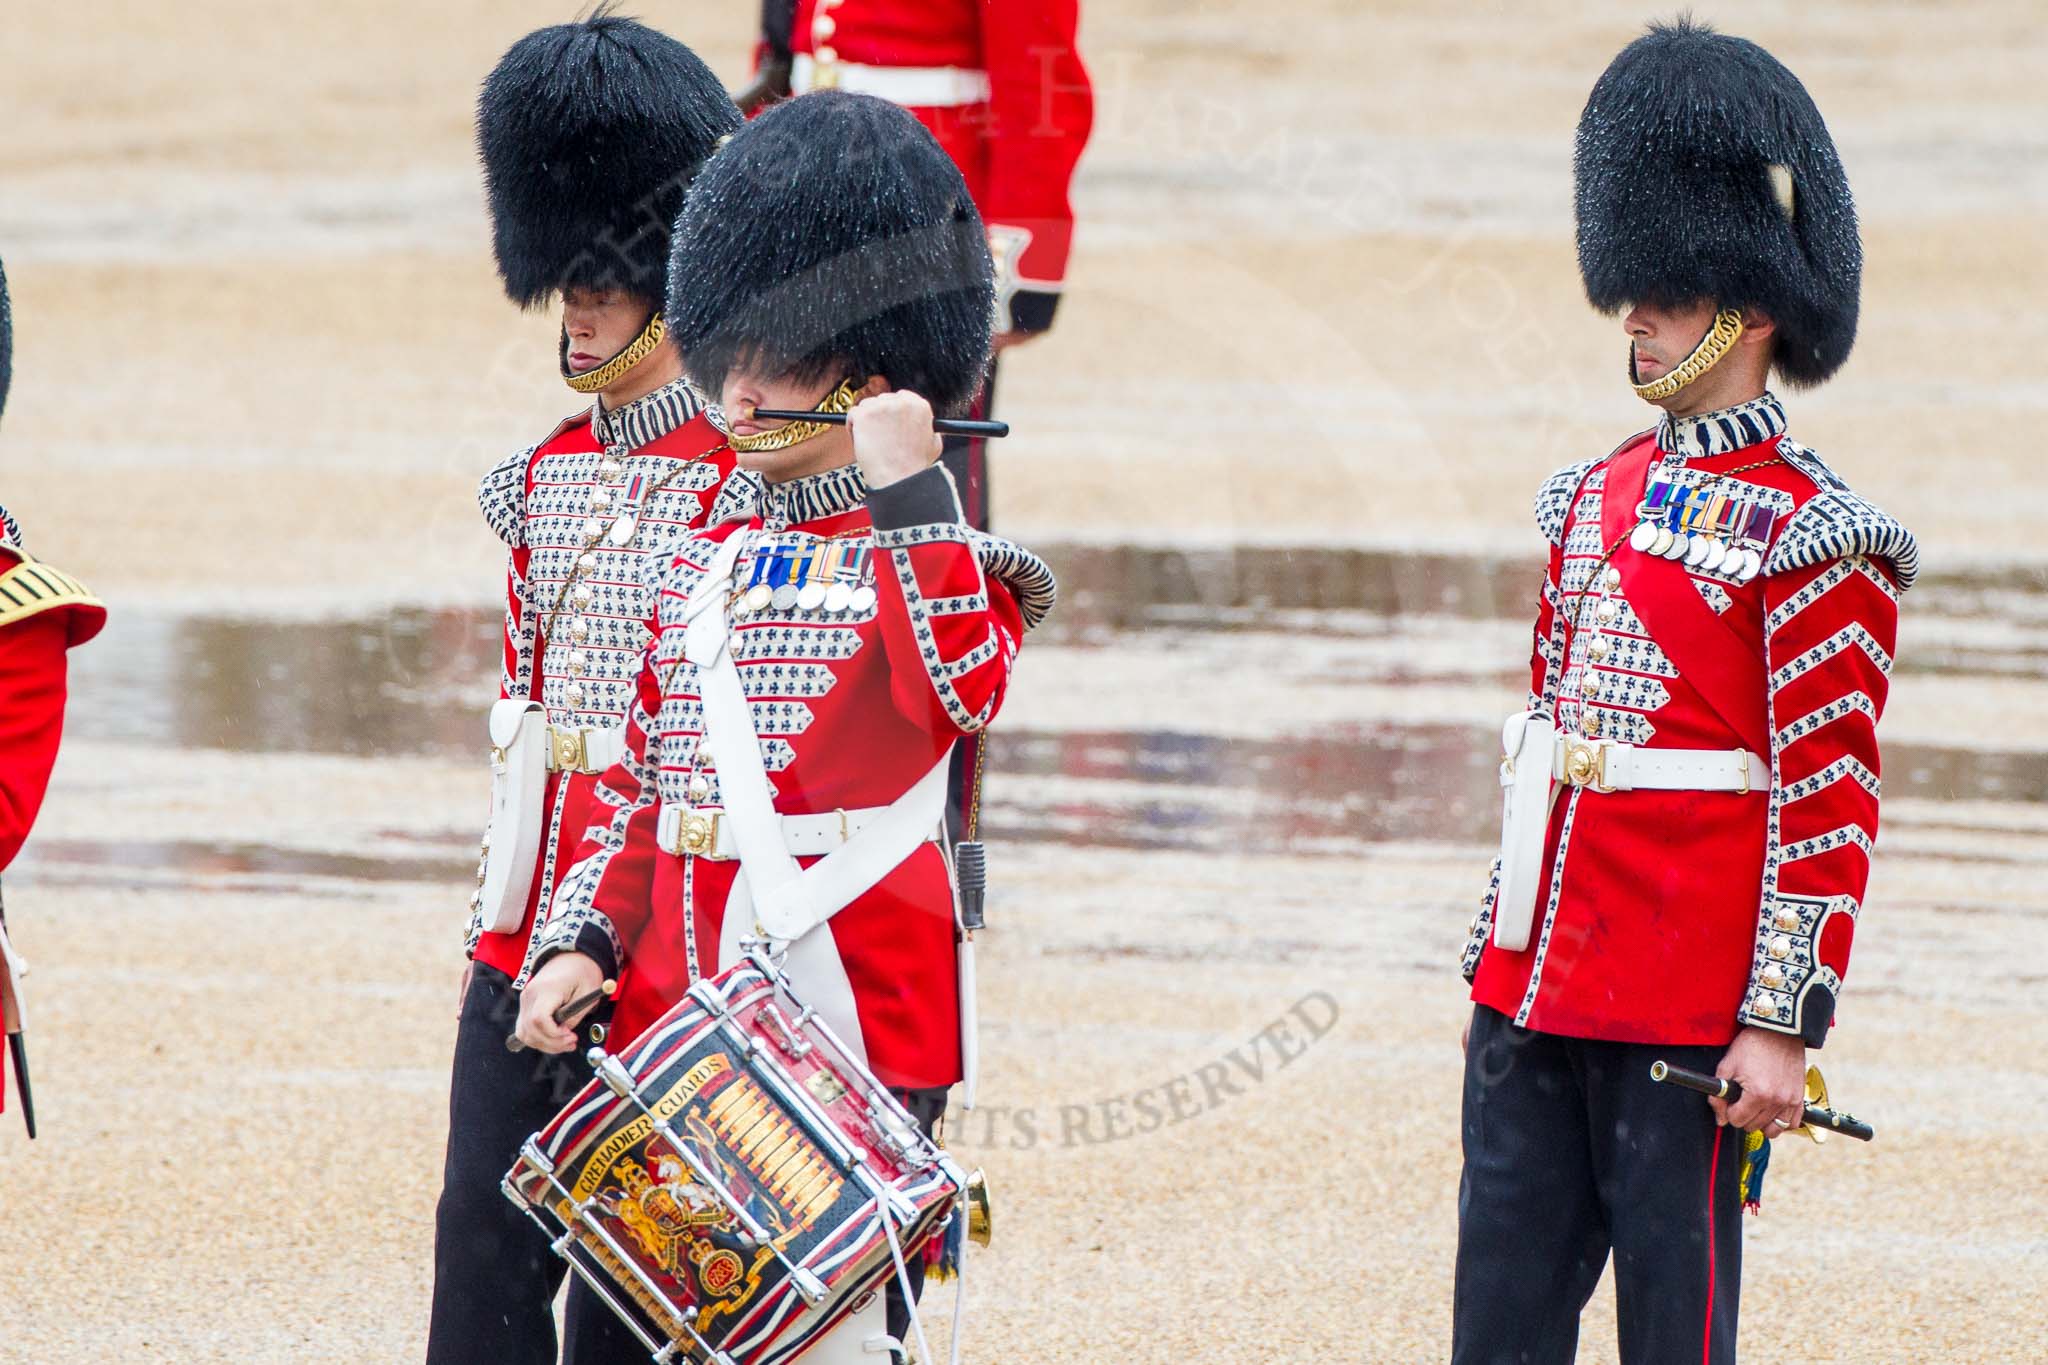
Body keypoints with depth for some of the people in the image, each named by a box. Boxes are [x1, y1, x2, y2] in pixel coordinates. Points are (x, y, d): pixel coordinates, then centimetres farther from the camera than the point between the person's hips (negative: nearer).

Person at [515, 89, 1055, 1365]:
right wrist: (583, 942, 4)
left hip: (853, 1021, -6)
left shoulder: (938, 558, 0)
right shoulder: (698, 566, 16)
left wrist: (910, 490, -22)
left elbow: (963, 686, -23)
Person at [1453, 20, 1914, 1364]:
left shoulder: (1806, 539, -10)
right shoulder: (1597, 499, 13)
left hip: (1684, 1020, -7)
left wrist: (1781, 1032, -15)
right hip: (1536, 994, 7)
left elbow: (1833, 811, -12)